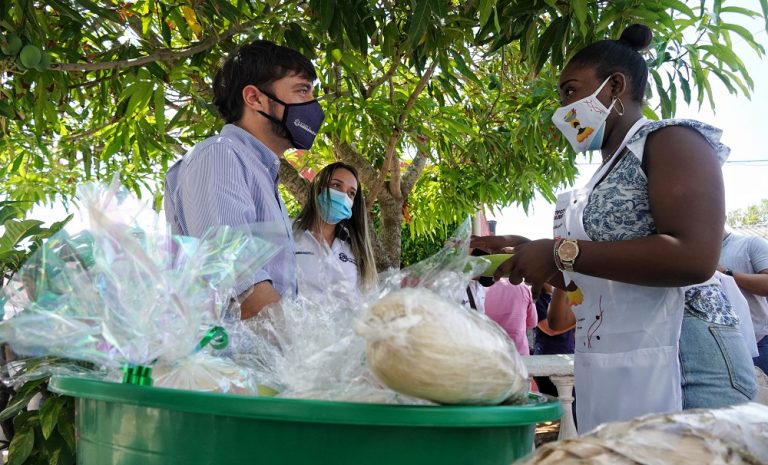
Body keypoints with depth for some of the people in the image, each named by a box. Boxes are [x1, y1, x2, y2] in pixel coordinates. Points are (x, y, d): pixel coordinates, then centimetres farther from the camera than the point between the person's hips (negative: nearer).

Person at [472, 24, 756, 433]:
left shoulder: (672, 139, -5)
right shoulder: (607, 175, 19)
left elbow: (694, 257, -22)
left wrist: (561, 252, -19)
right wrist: (526, 252, 10)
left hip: (681, 366, -8)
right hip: (609, 374, 8)